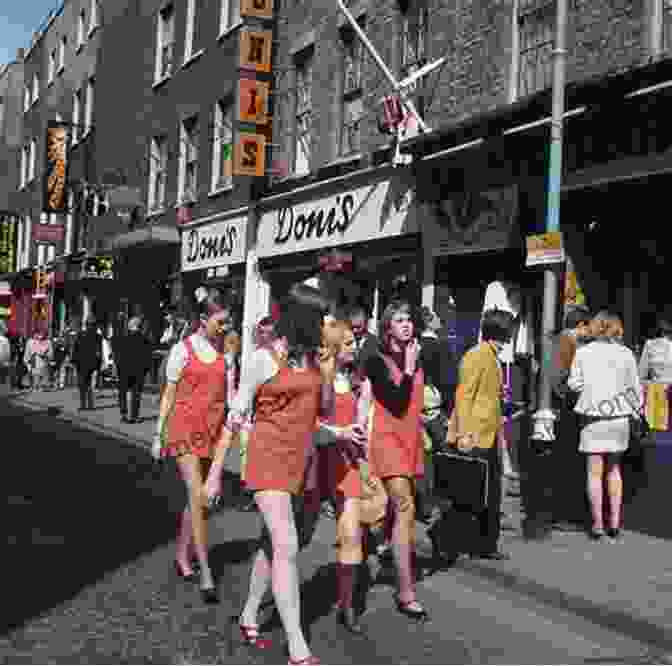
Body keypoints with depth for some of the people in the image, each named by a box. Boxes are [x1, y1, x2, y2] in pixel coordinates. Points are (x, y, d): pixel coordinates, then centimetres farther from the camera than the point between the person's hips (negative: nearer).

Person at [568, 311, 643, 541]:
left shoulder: (583, 352, -2)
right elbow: (635, 388, 1)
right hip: (619, 416, 2)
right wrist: (638, 410, 11)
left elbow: (574, 383, -4)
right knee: (613, 468, 17)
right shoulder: (626, 354, 0)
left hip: (593, 416, -1)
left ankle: (597, 524, 6)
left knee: (595, 471, 6)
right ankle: (614, 522, 15)